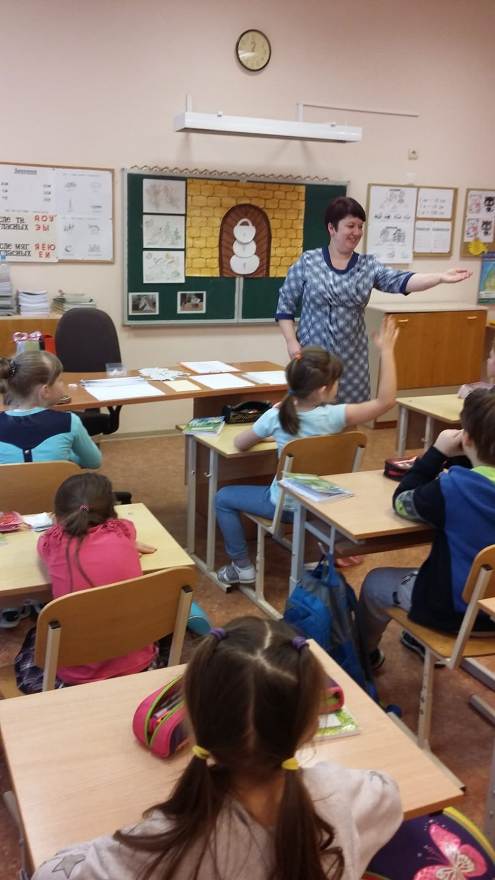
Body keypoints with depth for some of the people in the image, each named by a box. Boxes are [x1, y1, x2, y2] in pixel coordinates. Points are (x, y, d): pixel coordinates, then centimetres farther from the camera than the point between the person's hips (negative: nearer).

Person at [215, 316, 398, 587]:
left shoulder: (276, 416, -19)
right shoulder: (334, 416, -22)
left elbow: (240, 444, -5)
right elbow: (386, 400, -19)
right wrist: (386, 351, -21)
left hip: (286, 505, -2)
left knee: (223, 498, 14)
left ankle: (243, 567, 12)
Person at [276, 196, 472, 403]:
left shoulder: (368, 265, 5)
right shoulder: (307, 262, -1)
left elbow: (399, 280, -11)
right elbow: (284, 307, 2)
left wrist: (440, 277, -24)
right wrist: (292, 342, -9)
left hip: (352, 360, 3)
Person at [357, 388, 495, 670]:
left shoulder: (453, 488, -29)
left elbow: (402, 502, -10)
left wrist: (437, 453, -9)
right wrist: (458, 458, -4)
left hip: (455, 610, -6)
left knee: (374, 582, 21)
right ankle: (423, 639, 55)